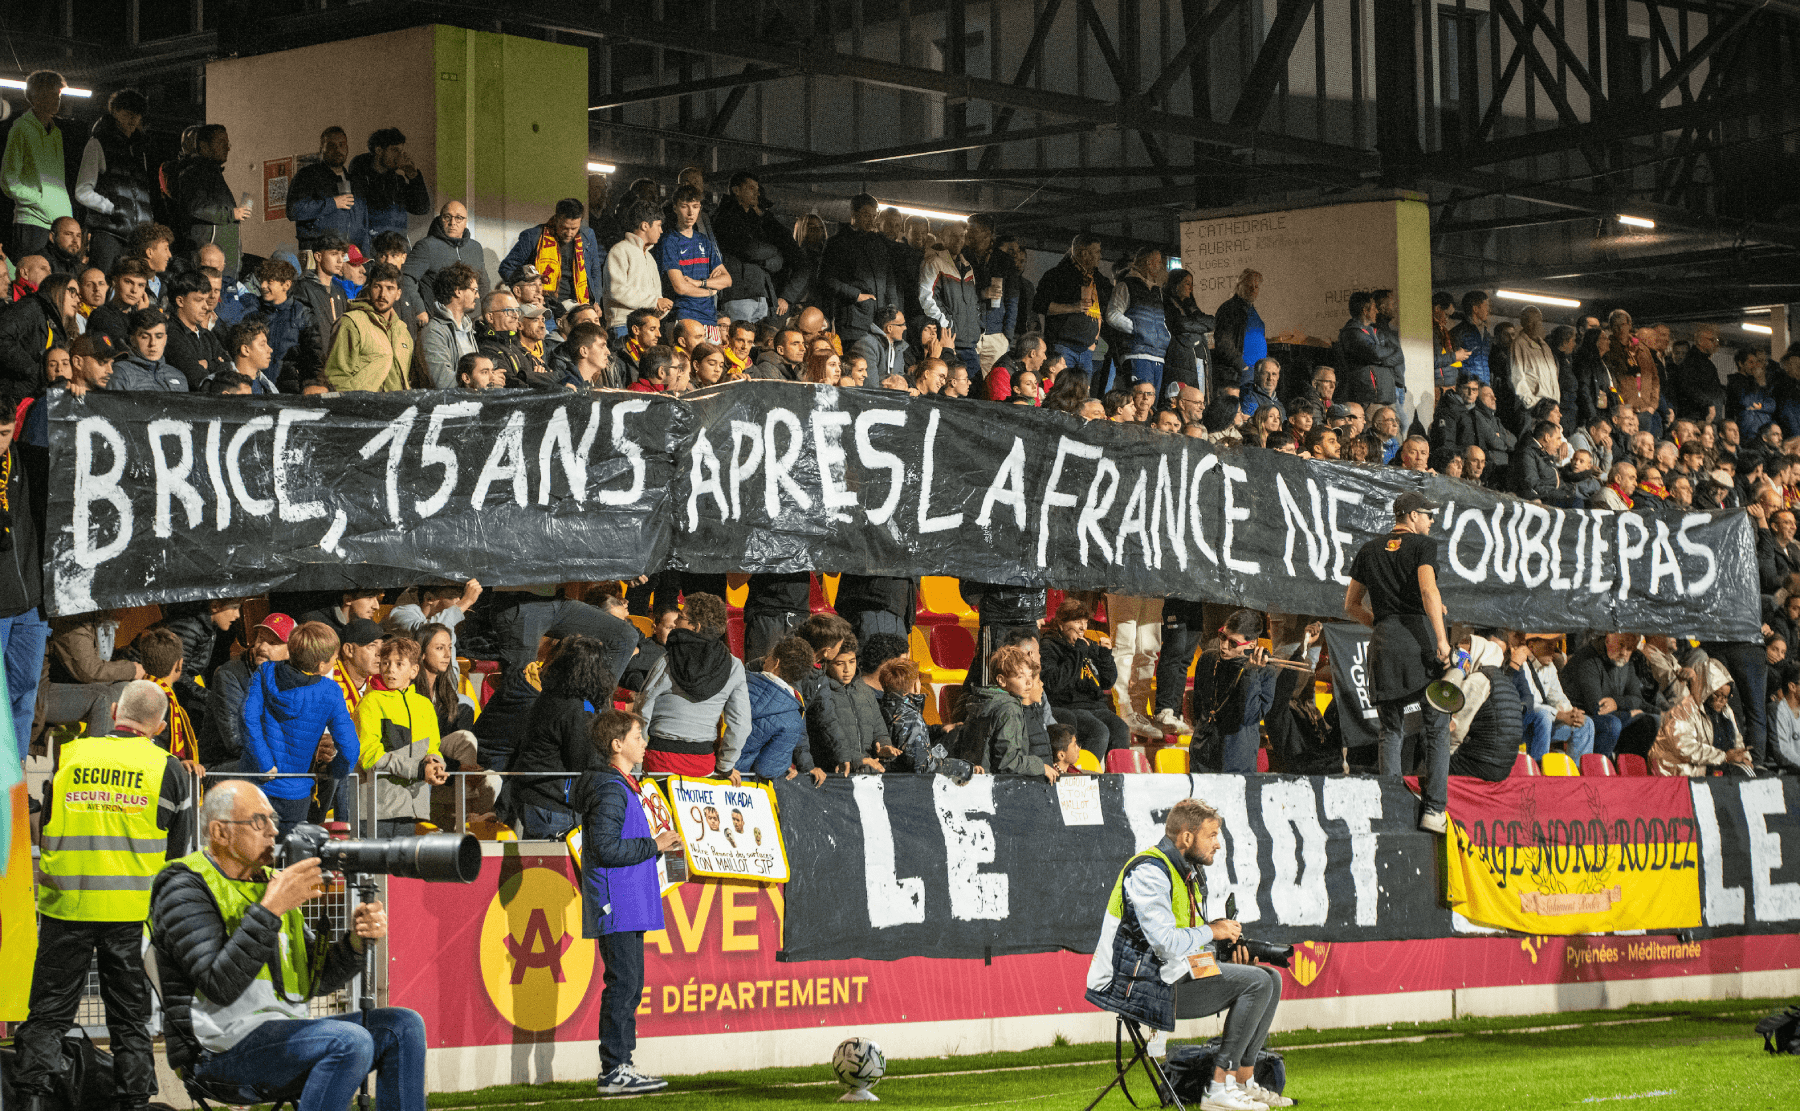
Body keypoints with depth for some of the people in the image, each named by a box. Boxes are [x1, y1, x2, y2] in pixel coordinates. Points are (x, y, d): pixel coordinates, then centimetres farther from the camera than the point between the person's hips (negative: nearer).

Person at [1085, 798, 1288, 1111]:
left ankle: (1243, 1081, 10)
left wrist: (1227, 939, 8)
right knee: (1256, 983, -18)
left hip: (1177, 972, 10)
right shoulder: (1149, 872, -17)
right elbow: (1166, 943, -27)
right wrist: (1212, 931, -11)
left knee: (1270, 979, 8)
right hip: (1145, 984, -10)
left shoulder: (1188, 871, 15)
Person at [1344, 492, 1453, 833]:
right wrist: (1442, 639, -20)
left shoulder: (1368, 551, 18)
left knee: (1391, 730, 10)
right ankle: (1434, 808, -4)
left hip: (1384, 639, 4)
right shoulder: (1423, 545, 2)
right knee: (1437, 728, 4)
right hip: (1422, 634, -4)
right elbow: (1428, 589, -15)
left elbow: (1351, 605, 19)